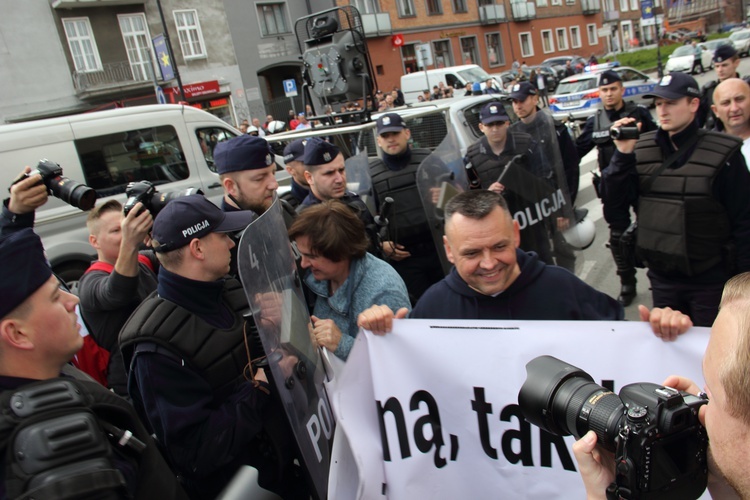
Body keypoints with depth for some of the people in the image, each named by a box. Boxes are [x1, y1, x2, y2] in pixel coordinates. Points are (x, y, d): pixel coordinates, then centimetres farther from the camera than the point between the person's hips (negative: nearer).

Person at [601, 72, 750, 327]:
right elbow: (616, 203, -5)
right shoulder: (642, 148, -1)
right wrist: (622, 155, -17)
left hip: (711, 280, -3)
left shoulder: (723, 153, -11)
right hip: (662, 278, 3)